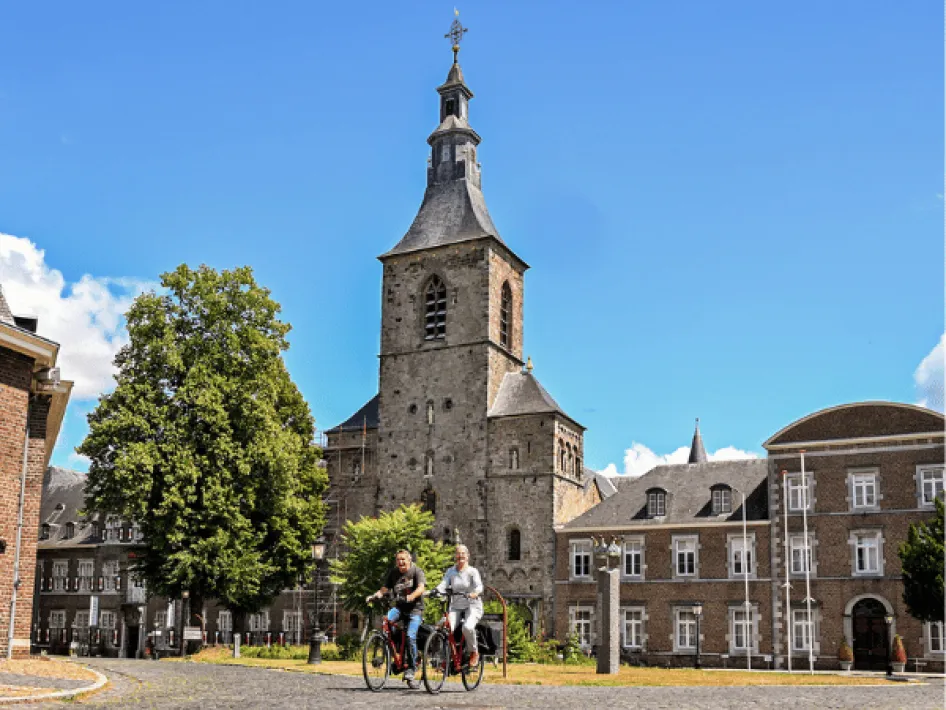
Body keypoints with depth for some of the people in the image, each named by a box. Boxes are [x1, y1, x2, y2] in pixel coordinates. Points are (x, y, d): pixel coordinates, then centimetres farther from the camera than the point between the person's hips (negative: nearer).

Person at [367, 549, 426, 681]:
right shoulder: (393, 573, 8)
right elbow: (384, 589, 4)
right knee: (386, 620, -27)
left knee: (410, 636, -19)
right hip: (399, 607, 4)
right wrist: (374, 596, -18)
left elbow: (421, 588, -20)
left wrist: (409, 598, -38)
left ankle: (411, 668, -5)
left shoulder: (417, 571, -5)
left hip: (414, 608, -4)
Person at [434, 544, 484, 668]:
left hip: (472, 605, -3)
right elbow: (443, 585, -6)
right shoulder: (450, 571, 7)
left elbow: (479, 586, -19)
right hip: (455, 606, 3)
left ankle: (474, 653, -5)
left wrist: (473, 594, -42)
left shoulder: (472, 571, -4)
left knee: (468, 627, -31)